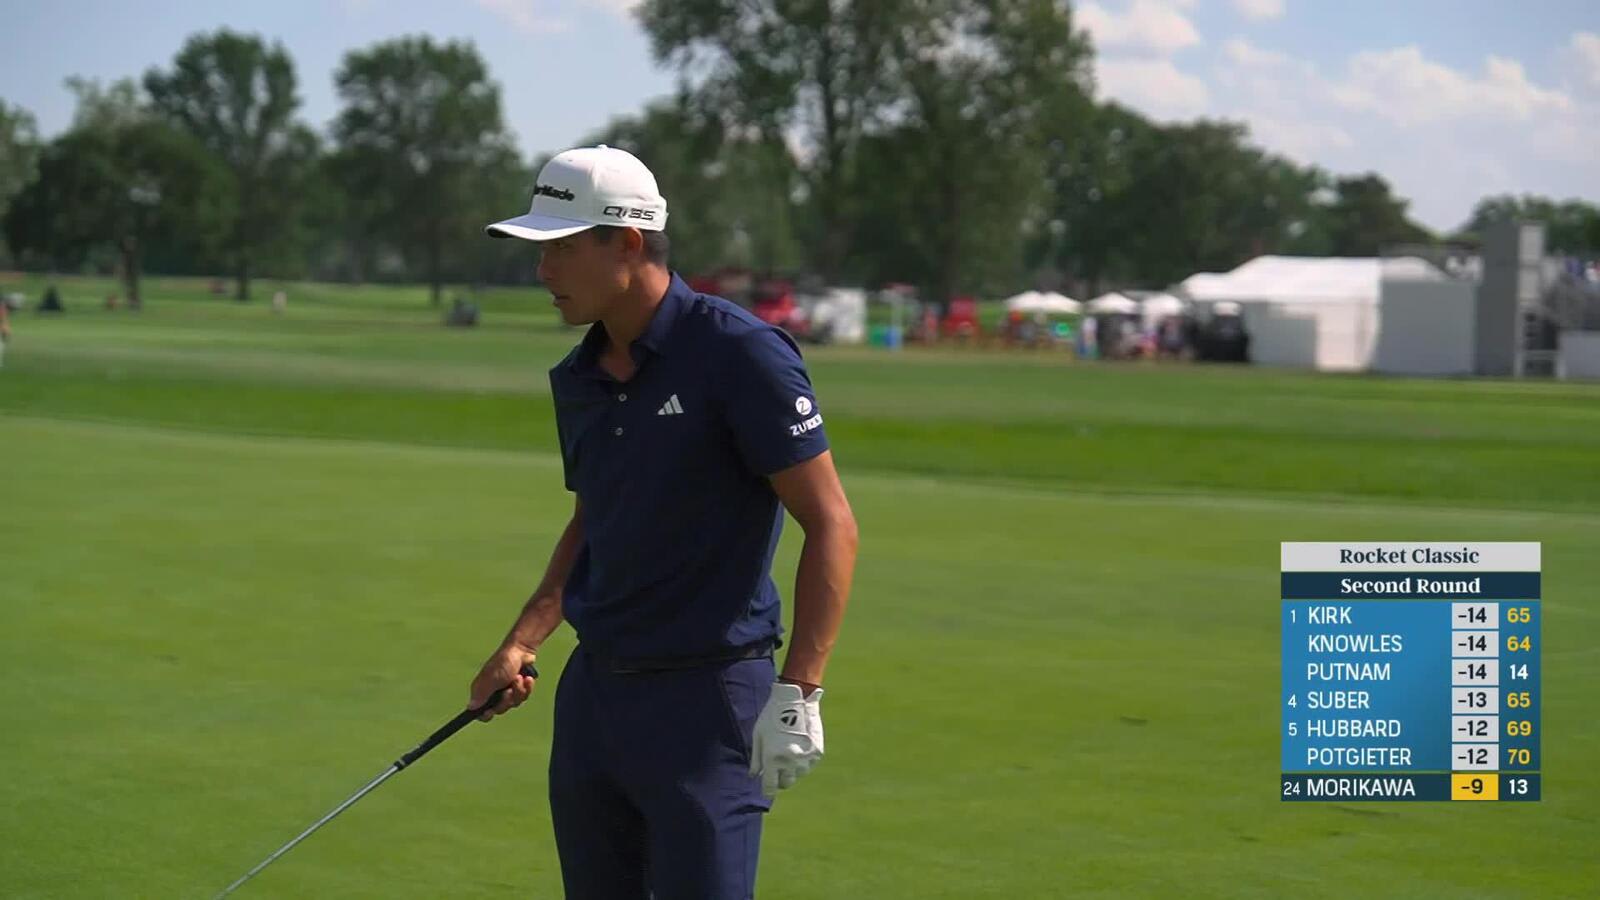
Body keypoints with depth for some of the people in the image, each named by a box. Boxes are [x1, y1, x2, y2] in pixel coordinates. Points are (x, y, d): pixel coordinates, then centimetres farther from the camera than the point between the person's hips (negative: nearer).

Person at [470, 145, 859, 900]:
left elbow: (831, 525, -15)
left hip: (705, 695, -7)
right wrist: (524, 641, 10)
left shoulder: (740, 354, -14)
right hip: (593, 689, 8)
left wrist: (798, 694, -21)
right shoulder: (577, 379, 8)